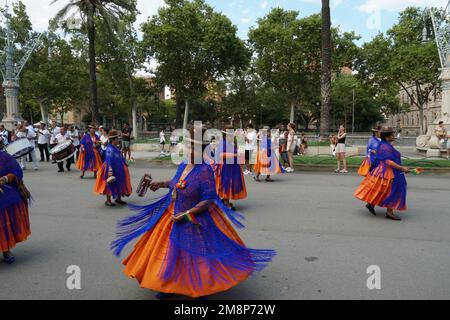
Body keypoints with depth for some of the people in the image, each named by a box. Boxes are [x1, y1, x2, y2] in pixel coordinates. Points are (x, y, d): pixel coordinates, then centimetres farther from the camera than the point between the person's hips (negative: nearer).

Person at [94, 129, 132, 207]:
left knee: (120, 184, 16)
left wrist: (125, 165, 23)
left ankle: (118, 198, 31)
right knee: (110, 185, 1)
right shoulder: (110, 149, -19)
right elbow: (108, 161, -25)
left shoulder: (117, 148, 7)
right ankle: (108, 200, 14)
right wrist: (110, 171, -30)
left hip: (119, 169, 9)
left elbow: (121, 158, 18)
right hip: (112, 169, -9)